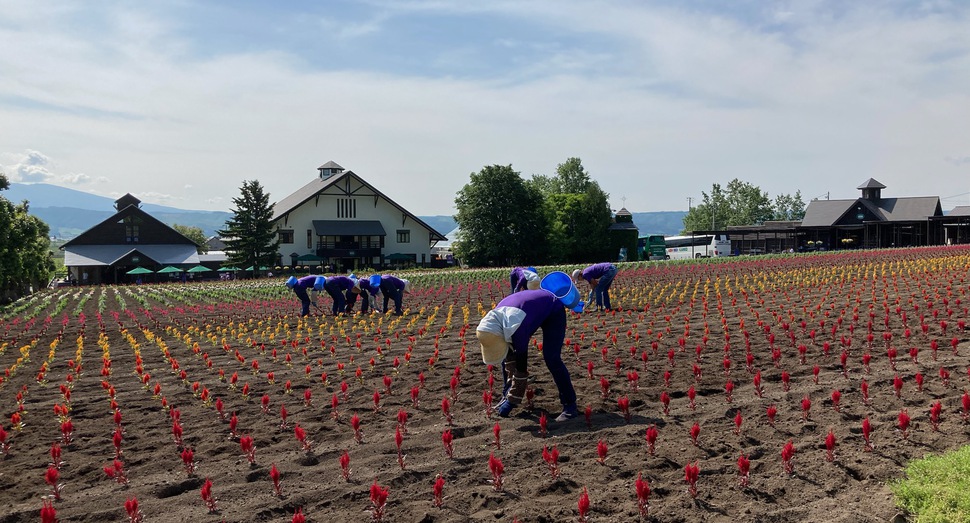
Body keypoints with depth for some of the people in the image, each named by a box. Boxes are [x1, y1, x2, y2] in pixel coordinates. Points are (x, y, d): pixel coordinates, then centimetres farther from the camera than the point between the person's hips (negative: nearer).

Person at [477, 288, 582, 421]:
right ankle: (508, 395, 17)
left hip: (553, 311, -8)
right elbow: (509, 353, -4)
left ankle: (570, 405, -15)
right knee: (507, 356, 3)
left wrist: (512, 401, -27)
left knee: (551, 358, -23)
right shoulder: (494, 319, -18)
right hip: (534, 305, 8)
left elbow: (521, 366, -33)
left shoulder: (517, 327, -41)